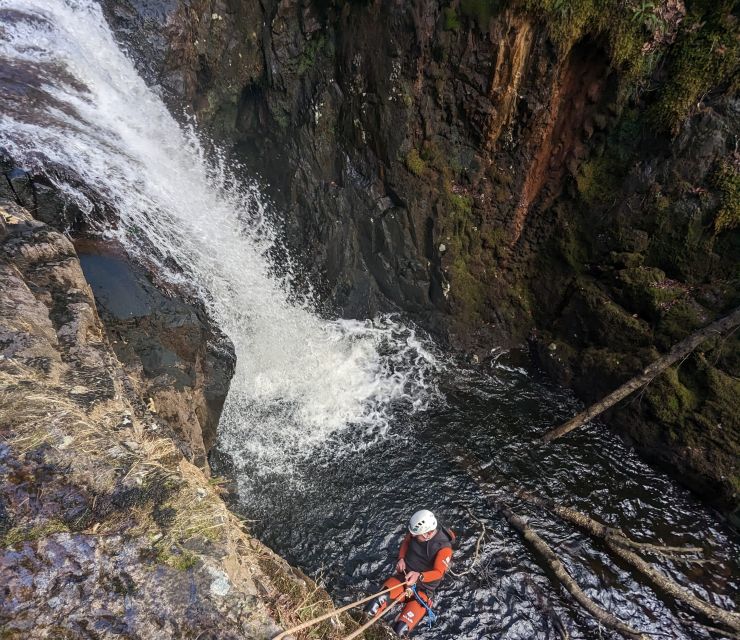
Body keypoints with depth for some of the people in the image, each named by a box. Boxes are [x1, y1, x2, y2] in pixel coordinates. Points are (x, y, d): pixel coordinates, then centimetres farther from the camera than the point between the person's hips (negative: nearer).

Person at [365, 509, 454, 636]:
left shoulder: (443, 547, -25)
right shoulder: (417, 533, -9)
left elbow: (438, 572, -22)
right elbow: (405, 542, 11)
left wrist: (419, 576, -39)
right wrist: (401, 558, -7)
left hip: (423, 587, -3)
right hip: (404, 576, 3)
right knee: (378, 603, -25)